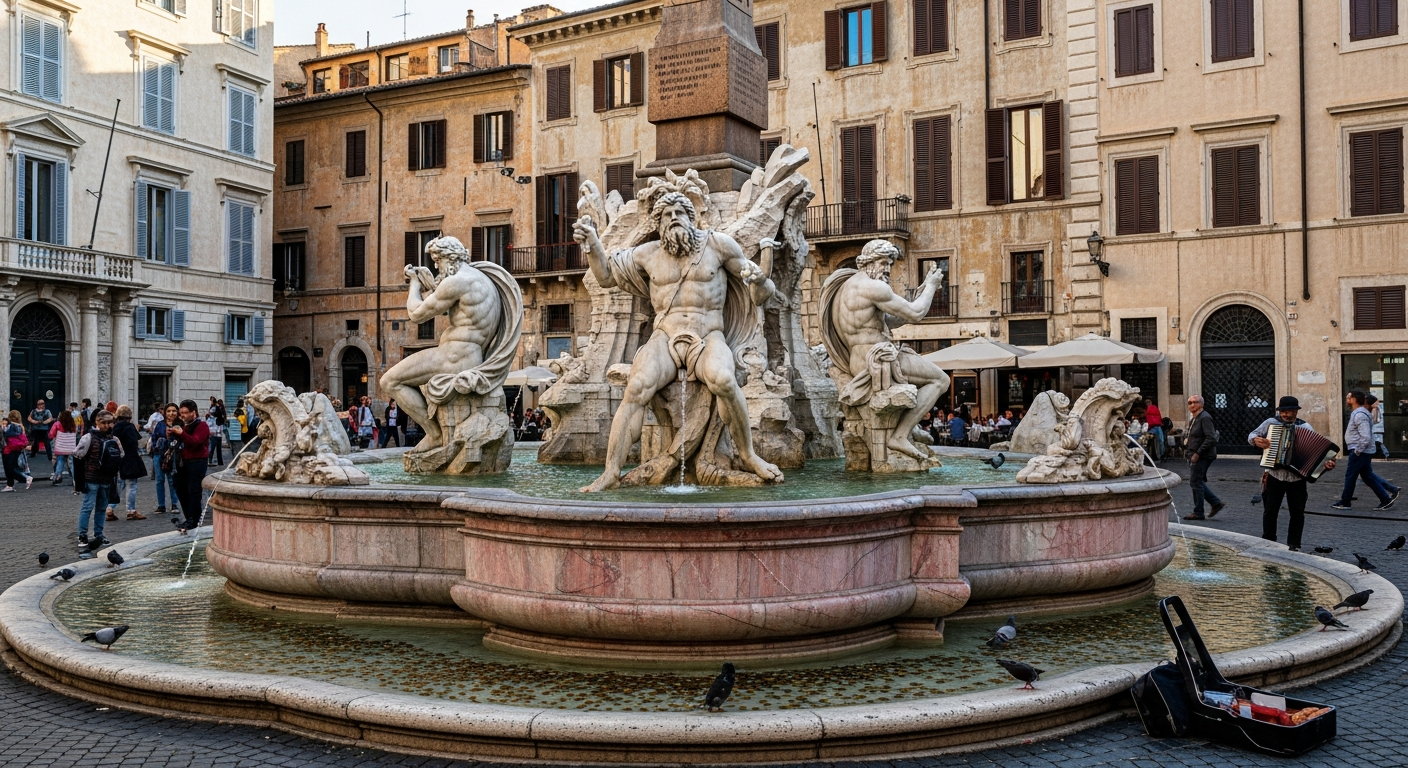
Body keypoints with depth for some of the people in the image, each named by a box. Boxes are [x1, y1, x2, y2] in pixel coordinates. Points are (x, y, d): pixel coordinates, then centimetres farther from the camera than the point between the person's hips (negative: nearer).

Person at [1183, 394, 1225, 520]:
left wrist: (1197, 454, -22)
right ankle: (1216, 503, 21)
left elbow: (1211, 438, -23)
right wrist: (1191, 455, 13)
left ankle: (1198, 513, 2)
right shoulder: (1194, 419, 14)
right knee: (1197, 482, 14)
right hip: (1197, 456, 10)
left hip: (1203, 456, -10)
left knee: (1196, 482, -6)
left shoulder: (1205, 417, -16)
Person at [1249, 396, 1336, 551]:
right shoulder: (1271, 422, 1)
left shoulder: (1305, 428, 1)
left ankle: (1294, 545, 17)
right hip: (1274, 476, 0)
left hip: (1297, 478, 0)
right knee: (1270, 511, 6)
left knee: (1297, 513, 6)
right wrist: (1256, 440, -17)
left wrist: (1326, 462, -24)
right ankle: (1268, 543, 16)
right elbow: (1252, 435, 6)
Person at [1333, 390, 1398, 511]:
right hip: (1364, 452, 10)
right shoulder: (1357, 413, 13)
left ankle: (1344, 502, 10)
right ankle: (1386, 499, 14)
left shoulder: (1360, 415, -20)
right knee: (1368, 476, 13)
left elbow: (1366, 437, -27)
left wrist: (1357, 451, -19)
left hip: (1360, 452, -10)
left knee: (1350, 476, 0)